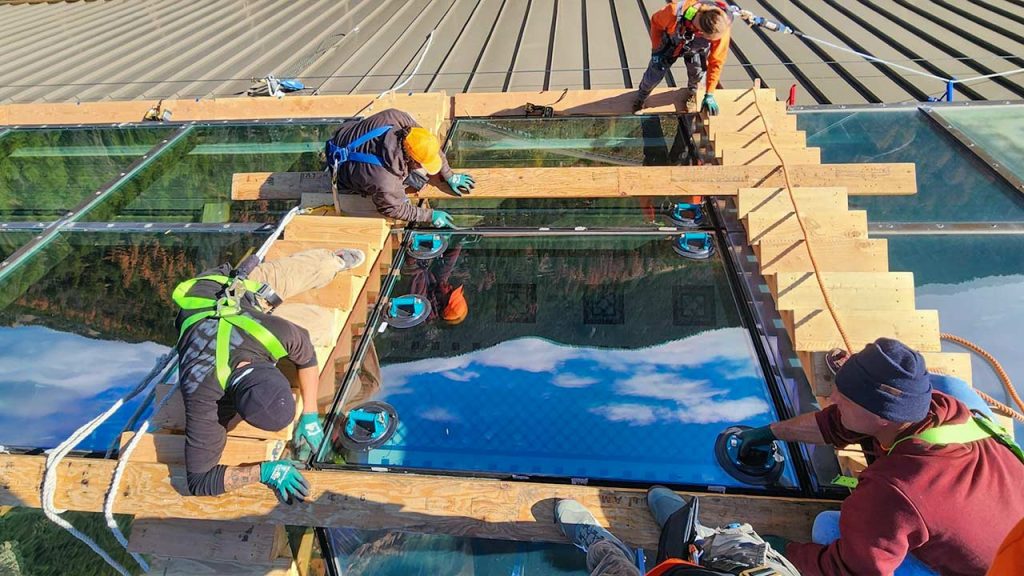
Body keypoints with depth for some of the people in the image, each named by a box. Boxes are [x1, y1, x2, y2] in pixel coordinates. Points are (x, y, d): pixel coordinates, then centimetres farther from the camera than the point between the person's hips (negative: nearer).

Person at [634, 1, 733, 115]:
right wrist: (656, 49, -13)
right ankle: (640, 97, 31)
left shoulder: (721, 27, -38)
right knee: (654, 73, 0)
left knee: (697, 72, -9)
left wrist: (709, 95, -29)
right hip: (670, 43, -1)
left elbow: (716, 61, -28)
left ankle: (691, 93, 28)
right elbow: (656, 21, -19)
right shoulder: (675, 12, -44)